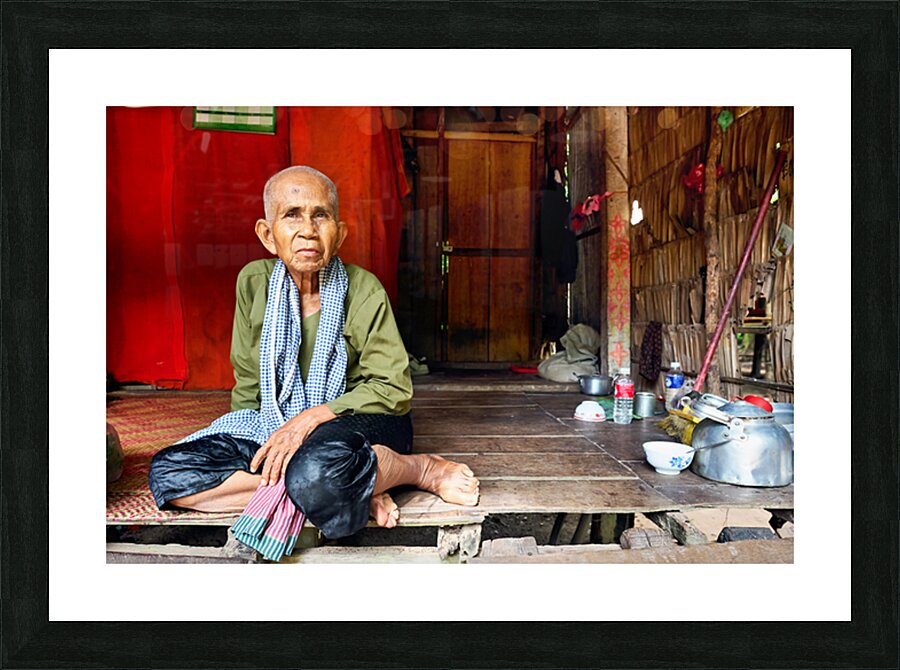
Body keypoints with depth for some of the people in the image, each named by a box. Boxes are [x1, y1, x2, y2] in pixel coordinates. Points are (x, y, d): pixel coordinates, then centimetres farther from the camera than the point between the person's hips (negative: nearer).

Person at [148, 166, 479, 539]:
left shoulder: (364, 291, -11)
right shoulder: (254, 281, -1)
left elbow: (393, 389, -12)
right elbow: (248, 386, 6)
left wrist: (311, 418, -22)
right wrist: (270, 450, -7)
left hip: (361, 421, -5)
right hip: (274, 423, 6)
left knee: (315, 473, -40)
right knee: (166, 474, -17)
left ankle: (425, 470, -12)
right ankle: (355, 488, -22)